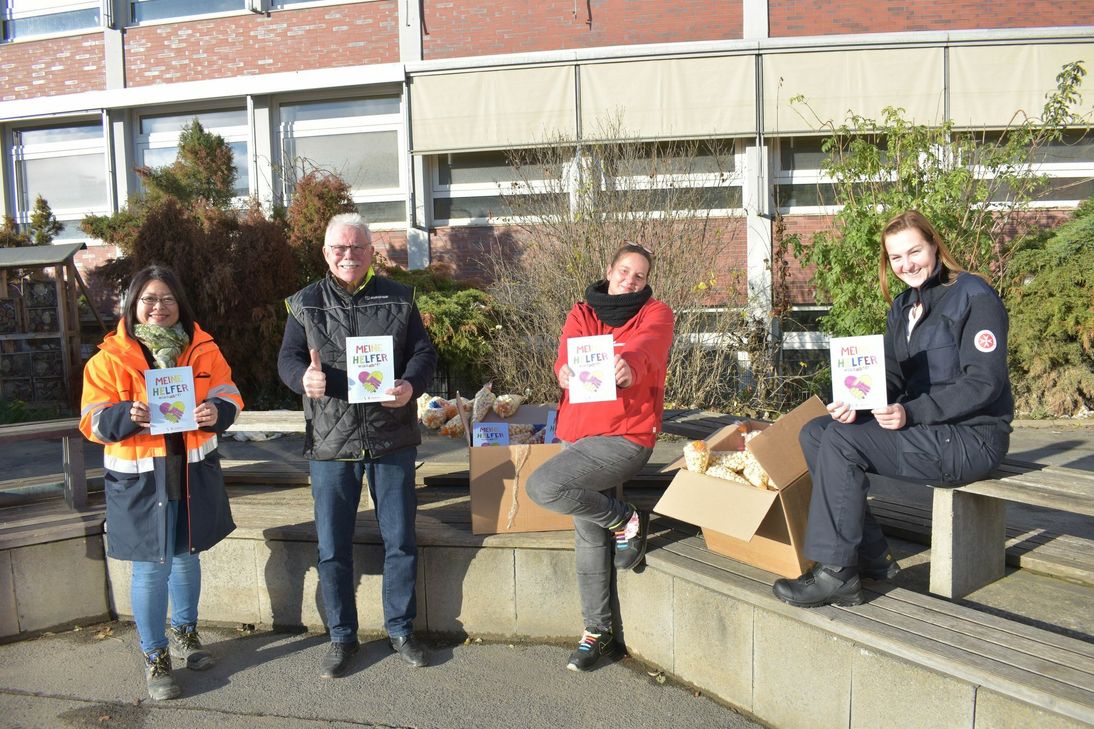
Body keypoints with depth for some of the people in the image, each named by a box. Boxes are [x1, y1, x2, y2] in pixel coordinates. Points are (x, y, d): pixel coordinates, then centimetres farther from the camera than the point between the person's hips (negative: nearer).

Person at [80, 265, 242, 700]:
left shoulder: (202, 348, 2)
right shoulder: (110, 358, -6)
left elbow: (228, 395, 3)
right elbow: (93, 422, -6)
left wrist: (216, 411, -20)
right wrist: (128, 416, -27)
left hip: (194, 473, 3)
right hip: (139, 479, -3)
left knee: (187, 556, 18)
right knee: (151, 567, 3)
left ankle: (184, 632, 40)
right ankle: (155, 656, 20)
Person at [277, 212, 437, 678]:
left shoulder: (398, 299, 6)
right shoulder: (306, 303, 5)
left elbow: (424, 352, 3)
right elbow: (288, 358, 0)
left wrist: (410, 385, -19)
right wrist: (304, 377, -24)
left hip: (393, 440, 0)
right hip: (330, 442, 0)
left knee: (400, 540, 8)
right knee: (333, 547, 7)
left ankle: (401, 630, 27)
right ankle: (342, 638, 25)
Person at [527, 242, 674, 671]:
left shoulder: (655, 314, -1)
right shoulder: (582, 314, 9)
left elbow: (645, 347, -24)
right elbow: (567, 356, -9)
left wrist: (628, 366, -48)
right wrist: (566, 372, -34)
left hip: (626, 436, -5)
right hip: (577, 435, 5)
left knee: (542, 487, -24)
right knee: (588, 533, 9)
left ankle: (625, 521, -1)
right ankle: (597, 631, 23)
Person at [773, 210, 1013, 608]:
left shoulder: (973, 297, -10)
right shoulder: (903, 307, 14)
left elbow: (984, 382, -18)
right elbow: (891, 379, 8)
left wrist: (911, 413, -27)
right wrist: (857, 404, -14)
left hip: (971, 436, -9)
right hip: (921, 426, 9)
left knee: (842, 440, -24)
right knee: (814, 433, -4)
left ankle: (837, 572, -17)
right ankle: (873, 557, -4)